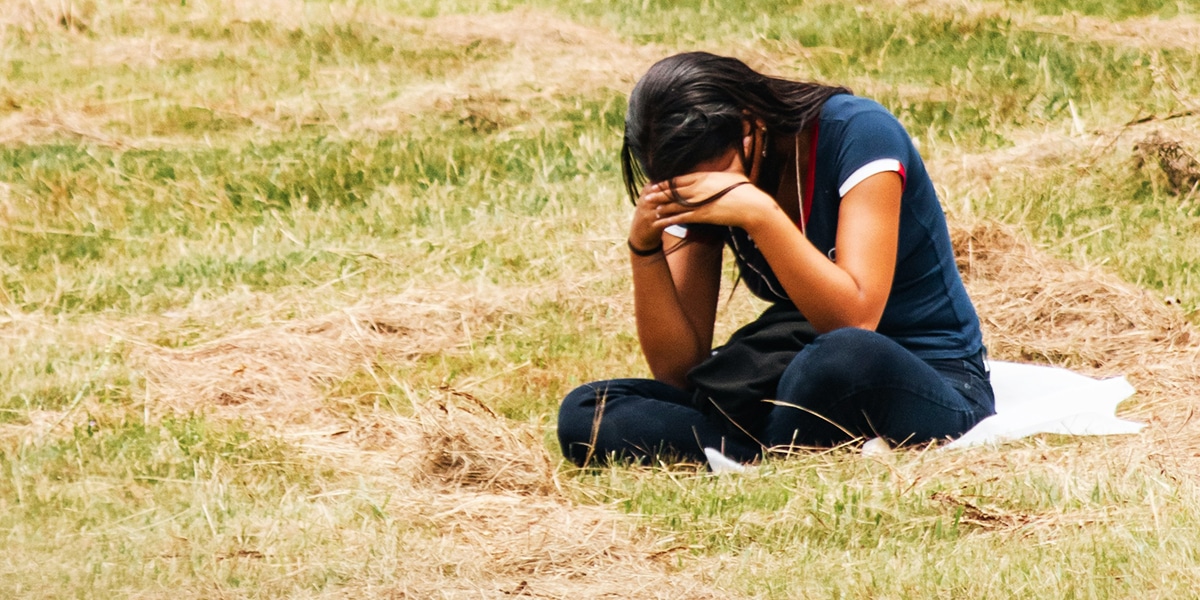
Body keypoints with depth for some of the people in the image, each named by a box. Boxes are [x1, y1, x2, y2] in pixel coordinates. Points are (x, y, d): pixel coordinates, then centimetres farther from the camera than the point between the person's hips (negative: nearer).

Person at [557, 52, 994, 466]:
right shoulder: (694, 191, -1)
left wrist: (759, 213, -32)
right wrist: (644, 245, -18)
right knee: (584, 414, -15)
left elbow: (855, 320, -26)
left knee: (843, 357, -43)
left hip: (933, 385, -5)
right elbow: (678, 368, -5)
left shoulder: (856, 134, -16)